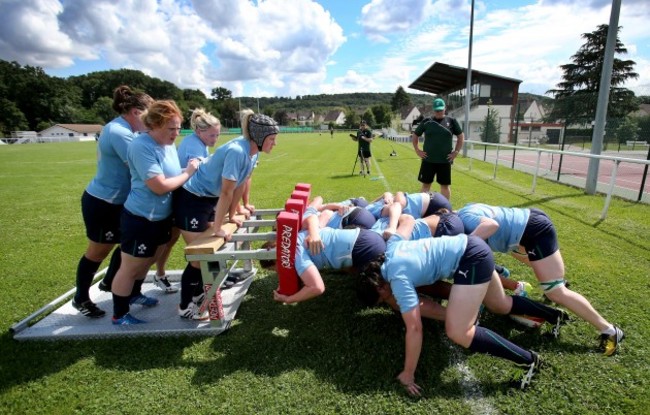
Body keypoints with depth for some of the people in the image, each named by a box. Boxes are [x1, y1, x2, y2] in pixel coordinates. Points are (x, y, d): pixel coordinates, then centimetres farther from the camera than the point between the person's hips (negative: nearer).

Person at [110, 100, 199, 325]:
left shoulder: (169, 144, 3)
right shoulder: (142, 147, -24)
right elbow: (160, 186, -29)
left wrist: (189, 169, -6)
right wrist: (188, 173, -19)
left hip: (161, 216, 9)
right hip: (140, 219, -9)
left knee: (148, 260, 26)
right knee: (130, 266, 8)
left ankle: (134, 294, 50)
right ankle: (120, 315, 26)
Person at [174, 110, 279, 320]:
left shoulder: (253, 149, -3)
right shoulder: (237, 151, -30)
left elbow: (244, 182, 6)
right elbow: (227, 192, -27)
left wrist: (232, 215, 13)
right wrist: (218, 228, -20)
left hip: (210, 197, 9)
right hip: (191, 198, -9)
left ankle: (201, 288, 39)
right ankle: (185, 306, 14)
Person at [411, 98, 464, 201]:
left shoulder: (451, 121, 2)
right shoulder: (426, 121, 2)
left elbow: (461, 136, 9)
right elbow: (415, 135, 11)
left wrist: (456, 152, 1)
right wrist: (417, 150, 3)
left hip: (445, 161, 0)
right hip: (428, 160, 0)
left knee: (445, 185, 8)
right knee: (426, 184, 7)